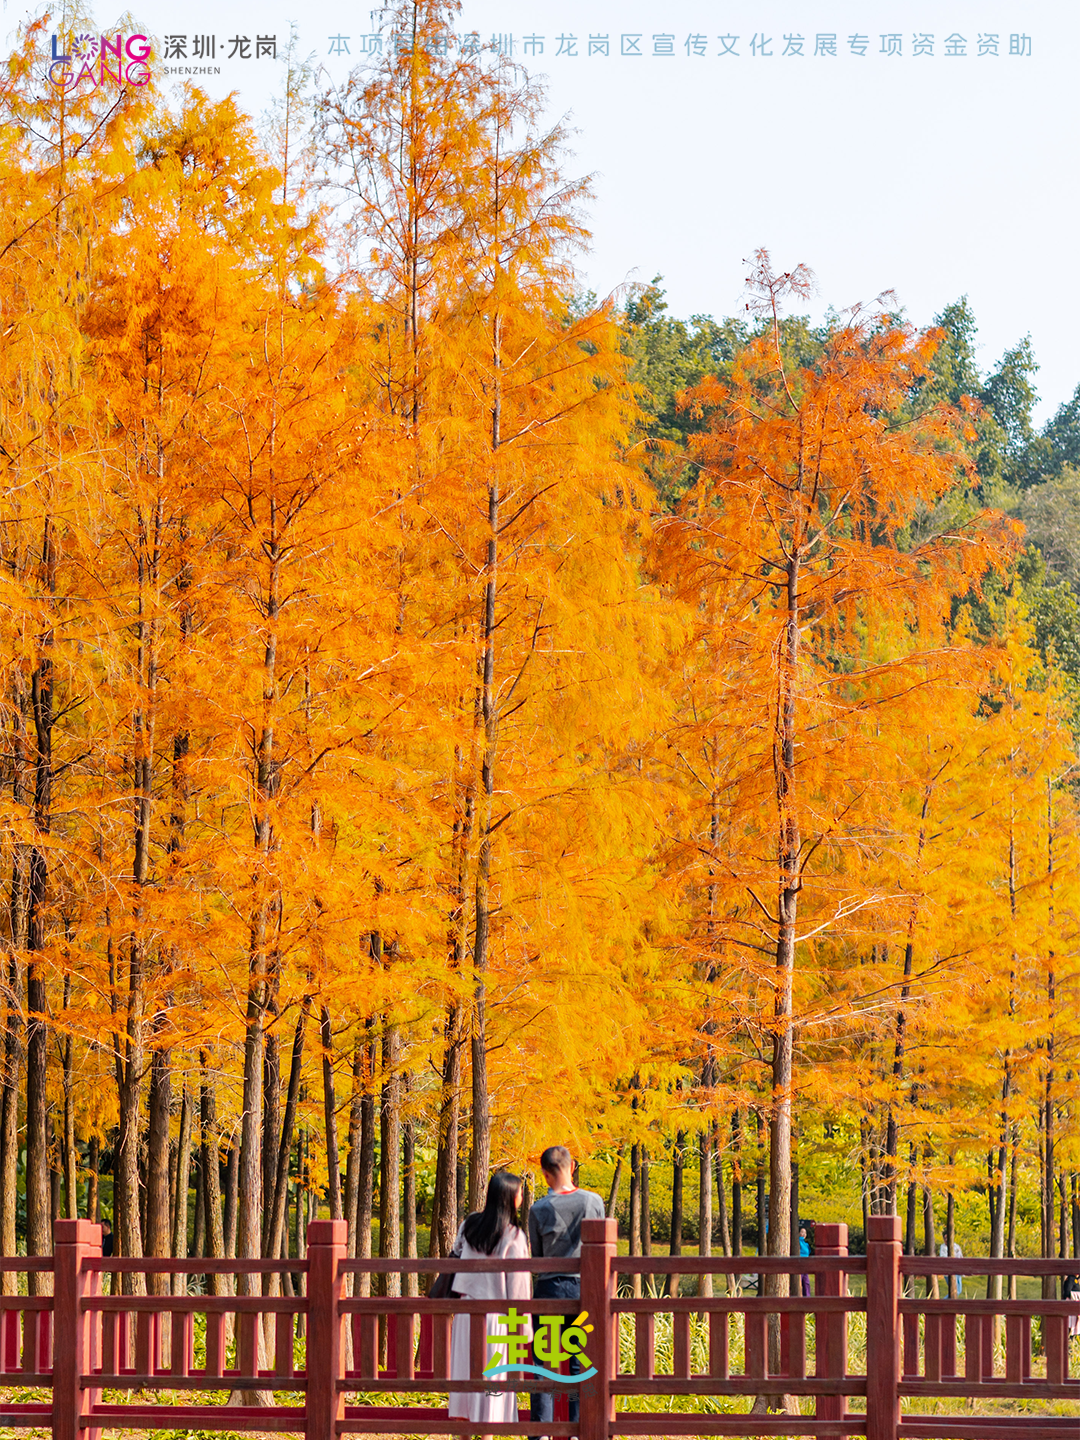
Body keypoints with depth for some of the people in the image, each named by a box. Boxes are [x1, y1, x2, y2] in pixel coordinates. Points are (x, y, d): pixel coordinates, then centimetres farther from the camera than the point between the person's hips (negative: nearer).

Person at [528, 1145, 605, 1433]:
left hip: (549, 1290, -1)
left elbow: (536, 1256, 4)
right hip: (584, 1289, 1)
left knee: (543, 1366, 3)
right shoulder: (593, 1202, -3)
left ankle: (541, 1430, 0)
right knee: (580, 1365, 8)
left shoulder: (539, 1209, -6)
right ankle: (578, 1429, 8)